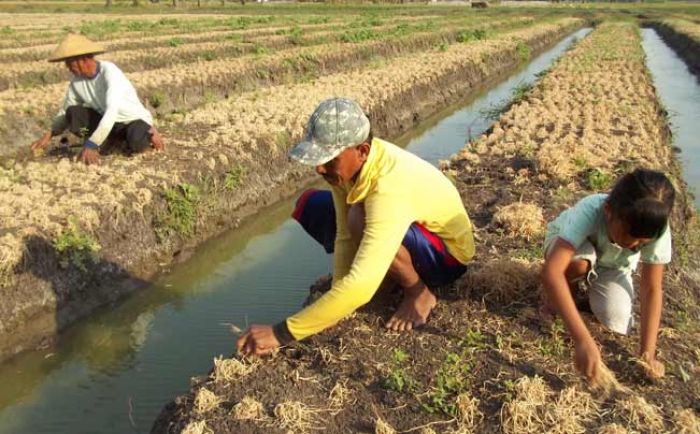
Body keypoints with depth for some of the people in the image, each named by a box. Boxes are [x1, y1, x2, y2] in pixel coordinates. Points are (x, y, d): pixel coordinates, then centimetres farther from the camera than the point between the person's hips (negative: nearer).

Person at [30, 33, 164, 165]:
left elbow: (112, 112, -38)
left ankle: (147, 133, -2)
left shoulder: (109, 71, -27)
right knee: (73, 113, -18)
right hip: (108, 121, 6)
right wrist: (50, 134, -12)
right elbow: (66, 112, 5)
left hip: (135, 120, -5)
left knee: (136, 144, -38)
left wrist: (91, 145, -42)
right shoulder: (77, 80, -7)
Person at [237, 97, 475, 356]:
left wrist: (282, 333, -43)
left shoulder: (389, 187, -40)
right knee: (311, 207, -2)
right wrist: (337, 304, -21)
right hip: (409, 231, 7)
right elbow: (345, 236, -12)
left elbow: (360, 288, -46)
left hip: (447, 255, -7)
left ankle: (419, 293, -10)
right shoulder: (346, 162, -18)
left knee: (360, 220, -36)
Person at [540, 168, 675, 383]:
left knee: (618, 324, -19)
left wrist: (647, 354, -30)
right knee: (578, 263, -38)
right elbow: (551, 270, -54)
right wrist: (583, 340, -60)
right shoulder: (590, 212, -43)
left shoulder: (656, 229, -31)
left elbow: (651, 289, -23)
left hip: (612, 265, 3)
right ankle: (554, 297, -5)